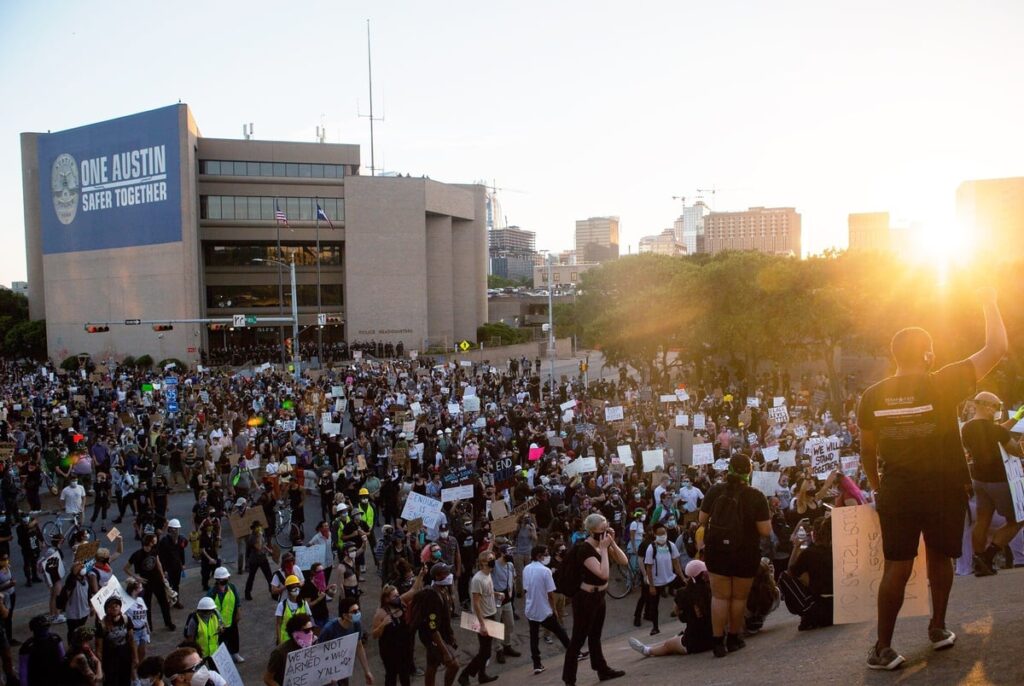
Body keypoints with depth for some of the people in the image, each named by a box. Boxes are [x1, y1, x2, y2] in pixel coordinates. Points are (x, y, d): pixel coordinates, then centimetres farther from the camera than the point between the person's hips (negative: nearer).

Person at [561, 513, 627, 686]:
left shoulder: (602, 545, 2)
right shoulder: (585, 549, -24)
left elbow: (624, 561, 1)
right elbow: (603, 574, -32)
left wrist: (612, 543, -10)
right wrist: (604, 549, -27)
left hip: (598, 596, 9)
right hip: (585, 598, -9)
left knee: (595, 636, 24)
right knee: (578, 639, 0)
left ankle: (602, 670, 38)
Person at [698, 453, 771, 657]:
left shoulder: (715, 491, -7)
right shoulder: (756, 497, -14)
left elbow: (702, 520, 1)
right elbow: (765, 530, -14)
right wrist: (767, 518, 7)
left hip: (717, 551, 1)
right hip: (745, 554, -1)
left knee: (720, 596, 8)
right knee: (739, 597, 14)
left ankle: (719, 642, 5)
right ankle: (733, 639, 27)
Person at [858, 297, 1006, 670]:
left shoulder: (873, 396, -3)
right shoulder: (944, 384, -12)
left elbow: (867, 450, 5)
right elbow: (996, 348, -4)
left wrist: (877, 488, 18)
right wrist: (989, 304, 10)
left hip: (896, 491, 1)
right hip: (944, 489, -1)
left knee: (896, 566, 6)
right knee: (939, 557, 22)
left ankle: (882, 648, 5)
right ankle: (938, 628, 36)